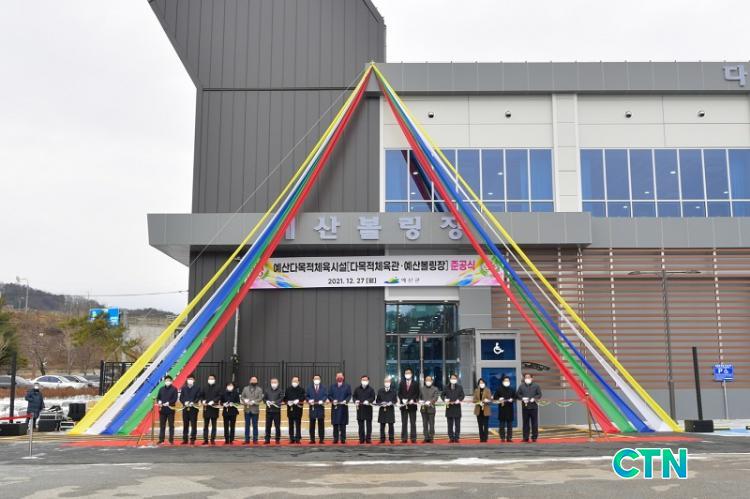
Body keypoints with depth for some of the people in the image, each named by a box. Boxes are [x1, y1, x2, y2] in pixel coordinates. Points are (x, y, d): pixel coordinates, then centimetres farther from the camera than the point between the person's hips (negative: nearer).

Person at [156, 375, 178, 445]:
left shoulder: (174, 389, 0)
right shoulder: (161, 389, 12)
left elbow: (175, 399, -8)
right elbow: (158, 397, 10)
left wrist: (169, 403, -21)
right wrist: (159, 401, -12)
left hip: (170, 409, -4)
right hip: (162, 409, 4)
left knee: (171, 425, 1)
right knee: (162, 425, 7)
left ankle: (171, 440, 5)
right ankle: (161, 439, 13)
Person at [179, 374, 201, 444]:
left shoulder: (197, 388, 3)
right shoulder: (183, 388, 11)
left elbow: (198, 397, -3)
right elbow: (181, 398, 7)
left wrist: (193, 402, -18)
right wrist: (184, 402, -12)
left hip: (193, 408, -3)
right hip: (185, 408, 3)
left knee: (193, 424, -2)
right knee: (185, 424, 6)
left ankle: (192, 439, 3)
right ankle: (185, 439, 13)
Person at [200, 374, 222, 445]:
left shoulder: (217, 388, 2)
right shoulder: (204, 388, 9)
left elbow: (219, 396, -5)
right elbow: (201, 396, 11)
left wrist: (213, 401, -16)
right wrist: (203, 401, -8)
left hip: (214, 408, -2)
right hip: (206, 408, 2)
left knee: (214, 425, 2)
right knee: (205, 425, 4)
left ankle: (213, 440, 6)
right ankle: (205, 440, 7)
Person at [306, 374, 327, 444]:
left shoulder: (323, 388, 10)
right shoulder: (309, 388, 11)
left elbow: (326, 395, 0)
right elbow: (307, 396, 7)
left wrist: (322, 400, -17)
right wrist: (309, 400, -13)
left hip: (320, 407, 0)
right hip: (312, 408, 0)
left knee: (321, 424, 1)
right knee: (312, 424, 1)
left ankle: (321, 439, 5)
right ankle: (312, 439, 6)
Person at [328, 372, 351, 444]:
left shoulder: (347, 386, 8)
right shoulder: (332, 386, 12)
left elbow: (349, 395, 4)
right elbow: (329, 395, 8)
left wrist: (346, 401, -13)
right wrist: (332, 400, -10)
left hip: (343, 406, -1)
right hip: (335, 407, 1)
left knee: (343, 424, -2)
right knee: (335, 424, 1)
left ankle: (343, 439, 3)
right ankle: (335, 439, 6)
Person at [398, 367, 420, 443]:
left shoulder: (415, 383, 6)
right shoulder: (401, 383, 10)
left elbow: (417, 394, 2)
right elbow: (399, 393, 7)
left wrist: (412, 400, -12)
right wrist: (402, 399, -10)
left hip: (412, 405, -1)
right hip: (404, 405, 1)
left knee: (413, 423, 0)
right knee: (404, 423, 3)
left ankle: (413, 438, 2)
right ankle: (404, 438, 5)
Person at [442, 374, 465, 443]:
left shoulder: (460, 387, 6)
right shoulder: (447, 387, 11)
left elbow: (462, 395, 0)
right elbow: (443, 394, 11)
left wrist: (459, 400, -18)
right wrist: (445, 399, -9)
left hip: (457, 407, -1)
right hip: (449, 407, 1)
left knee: (457, 424, 0)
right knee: (450, 424, 3)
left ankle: (456, 438, 4)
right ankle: (451, 438, 8)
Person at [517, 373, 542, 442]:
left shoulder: (536, 386, 3)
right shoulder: (521, 386, 8)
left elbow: (539, 394, 2)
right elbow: (517, 394, 7)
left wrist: (534, 398, -14)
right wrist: (522, 398, -11)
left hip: (534, 406, -1)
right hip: (525, 407, 1)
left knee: (534, 423, 2)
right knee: (525, 423, 5)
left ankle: (534, 437, 9)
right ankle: (525, 437, 10)